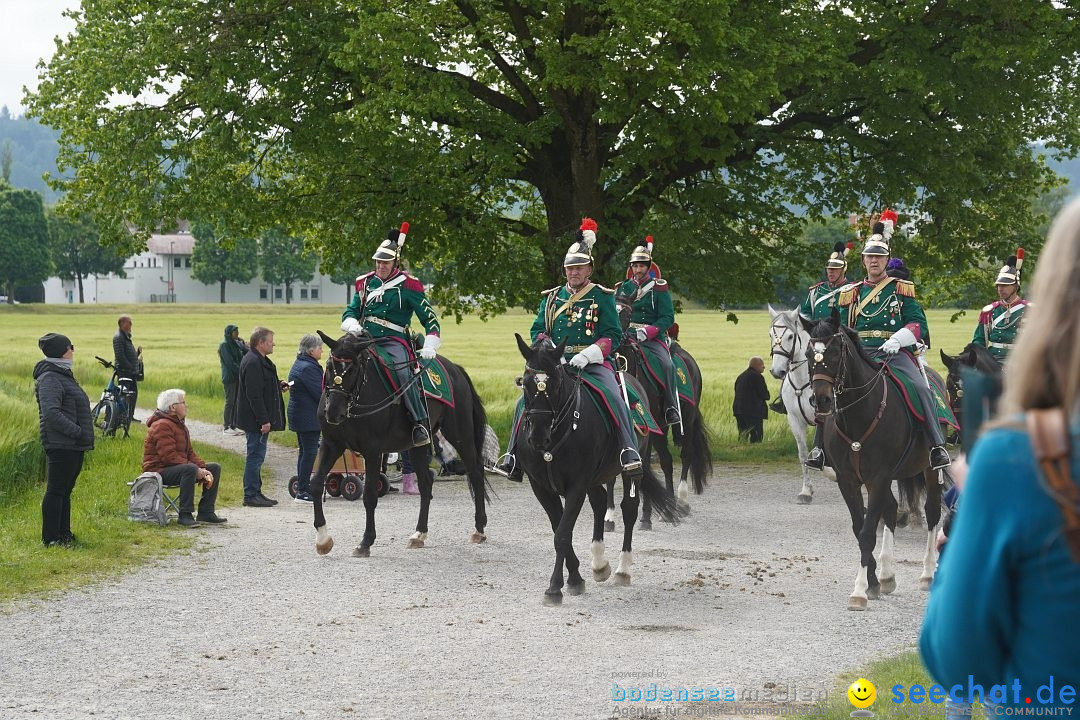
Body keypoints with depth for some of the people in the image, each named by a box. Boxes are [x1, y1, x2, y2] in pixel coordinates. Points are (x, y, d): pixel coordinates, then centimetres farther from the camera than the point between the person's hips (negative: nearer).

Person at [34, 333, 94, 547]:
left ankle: (63, 533, 22)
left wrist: (84, 436, 16)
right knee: (56, 490, -6)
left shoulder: (63, 375, 18)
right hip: (60, 446, -10)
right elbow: (51, 413, -25)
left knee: (65, 491, 15)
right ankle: (51, 538, -2)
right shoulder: (50, 379, -15)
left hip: (73, 445, 10)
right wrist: (77, 431, -22)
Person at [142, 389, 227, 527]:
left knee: (215, 468, 5)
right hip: (159, 471, -10)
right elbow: (169, 456, -25)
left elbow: (190, 453, 16)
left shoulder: (180, 425, 18)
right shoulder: (162, 426, -16)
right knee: (190, 469, -38)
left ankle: (205, 513, 4)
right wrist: (196, 470, -26)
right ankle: (185, 515, -36)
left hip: (177, 467, 10)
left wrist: (203, 468, -3)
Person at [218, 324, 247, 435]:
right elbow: (230, 362, -16)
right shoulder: (225, 345, -10)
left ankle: (234, 426, 13)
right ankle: (227, 428, -1)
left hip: (237, 377, 7)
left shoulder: (236, 344, 14)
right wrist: (241, 371, -17)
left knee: (236, 401, 8)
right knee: (230, 401, -5)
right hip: (229, 377, -7)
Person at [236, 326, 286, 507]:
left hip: (258, 419, 11)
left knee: (256, 456, 14)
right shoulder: (252, 363, -19)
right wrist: (264, 420, -24)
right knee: (255, 455, -5)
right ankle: (251, 495, -1)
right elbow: (254, 394, -23)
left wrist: (278, 385, 11)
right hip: (255, 420, -11)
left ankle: (255, 493, 21)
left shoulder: (260, 361, 14)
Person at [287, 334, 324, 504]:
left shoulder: (298, 365, 15)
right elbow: (320, 393, -20)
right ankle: (303, 491, -5)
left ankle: (302, 488, 22)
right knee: (310, 452, -6)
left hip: (298, 416, 11)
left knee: (304, 451, 16)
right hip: (309, 417, -11)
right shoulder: (308, 368, -19)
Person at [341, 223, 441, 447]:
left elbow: (430, 319, 3)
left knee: (403, 372, -32)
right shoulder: (365, 283, 16)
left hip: (394, 341, -5)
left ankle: (421, 423, -30)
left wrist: (429, 346, -10)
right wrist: (352, 325, -2)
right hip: (365, 339, 5)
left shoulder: (407, 285, 2)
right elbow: (350, 312, 22)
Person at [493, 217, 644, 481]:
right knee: (525, 402, -12)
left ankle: (630, 452, -28)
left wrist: (587, 355, -17)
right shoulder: (551, 298, 15)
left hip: (592, 363, -3)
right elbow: (538, 330, 13)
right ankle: (513, 458, -8)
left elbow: (613, 336, -2)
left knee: (615, 398, -29)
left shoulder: (602, 297, 4)